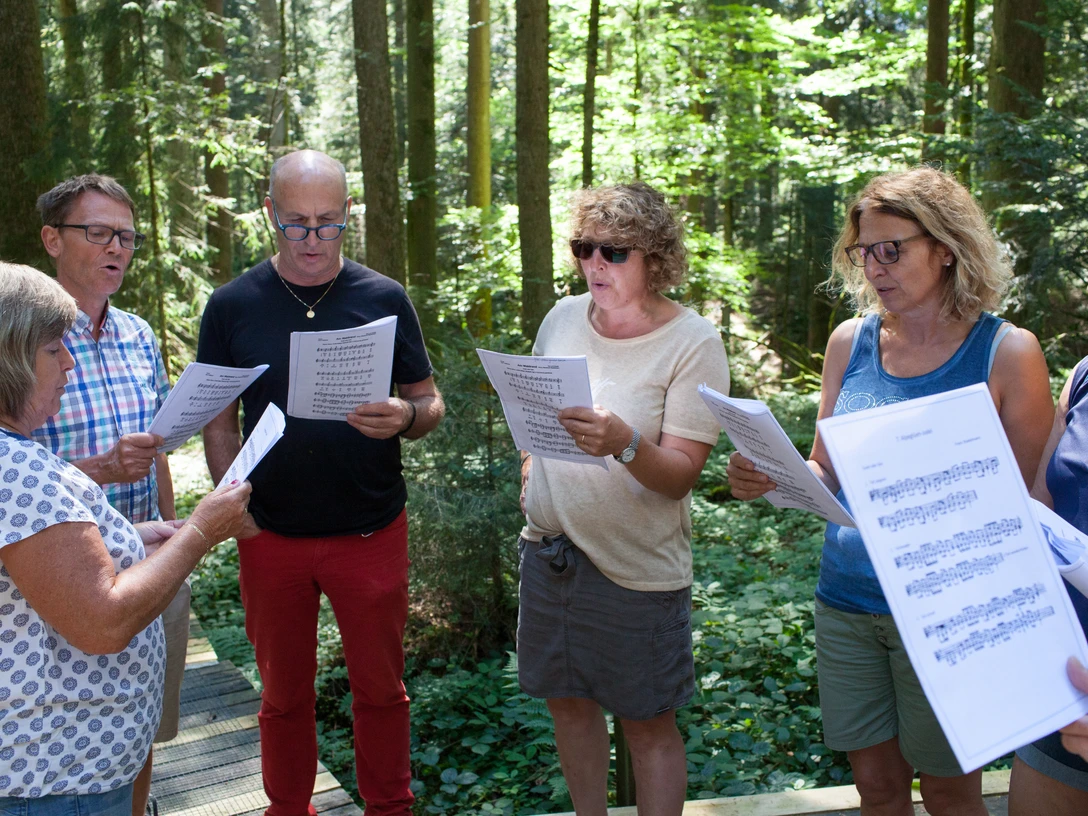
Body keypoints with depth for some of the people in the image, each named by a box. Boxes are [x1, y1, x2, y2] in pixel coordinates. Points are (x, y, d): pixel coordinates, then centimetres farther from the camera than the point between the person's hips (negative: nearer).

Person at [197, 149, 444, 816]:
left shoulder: (384, 299, -1)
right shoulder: (233, 306, 0)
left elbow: (431, 403, 2)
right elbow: (219, 424, 3)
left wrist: (405, 418, -21)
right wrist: (242, 516, -8)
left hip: (372, 533, 0)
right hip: (272, 536, 1)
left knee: (380, 688, 12)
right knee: (285, 693, 15)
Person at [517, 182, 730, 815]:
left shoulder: (693, 343, -15)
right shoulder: (564, 317, 2)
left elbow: (682, 474, -20)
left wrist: (624, 444, -37)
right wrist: (532, 471, 9)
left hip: (637, 568, -5)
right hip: (549, 548, 6)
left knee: (649, 725, 8)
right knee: (569, 701, 19)